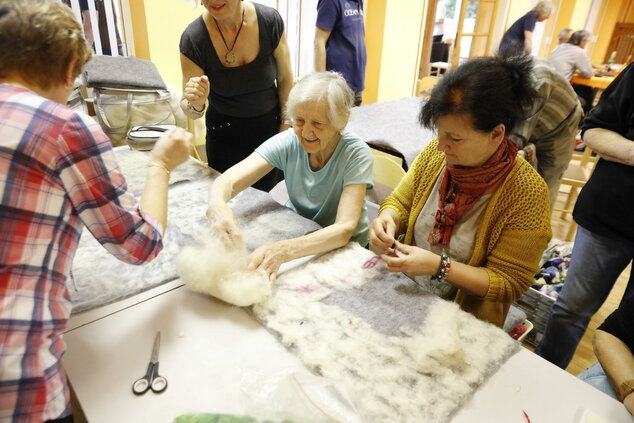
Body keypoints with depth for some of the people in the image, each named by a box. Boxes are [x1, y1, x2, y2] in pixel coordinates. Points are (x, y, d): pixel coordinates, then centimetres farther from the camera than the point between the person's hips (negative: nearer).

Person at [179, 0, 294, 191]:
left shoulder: (270, 20, -17)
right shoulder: (193, 38, -19)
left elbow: (285, 79, -3)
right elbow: (189, 108, -13)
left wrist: (286, 126, -2)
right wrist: (196, 105, -35)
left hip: (271, 126, 1)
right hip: (225, 134, 0)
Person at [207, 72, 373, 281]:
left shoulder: (356, 154, -23)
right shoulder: (288, 142, -16)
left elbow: (345, 228, -32)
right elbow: (228, 180, -25)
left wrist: (283, 250, -49)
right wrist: (217, 206, -50)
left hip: (342, 247, -3)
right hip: (295, 233, 3)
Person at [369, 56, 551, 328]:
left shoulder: (527, 193, -19)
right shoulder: (435, 154, -7)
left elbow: (511, 283, -14)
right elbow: (400, 203, 6)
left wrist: (439, 266, -26)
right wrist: (387, 219, -17)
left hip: (464, 320, -3)